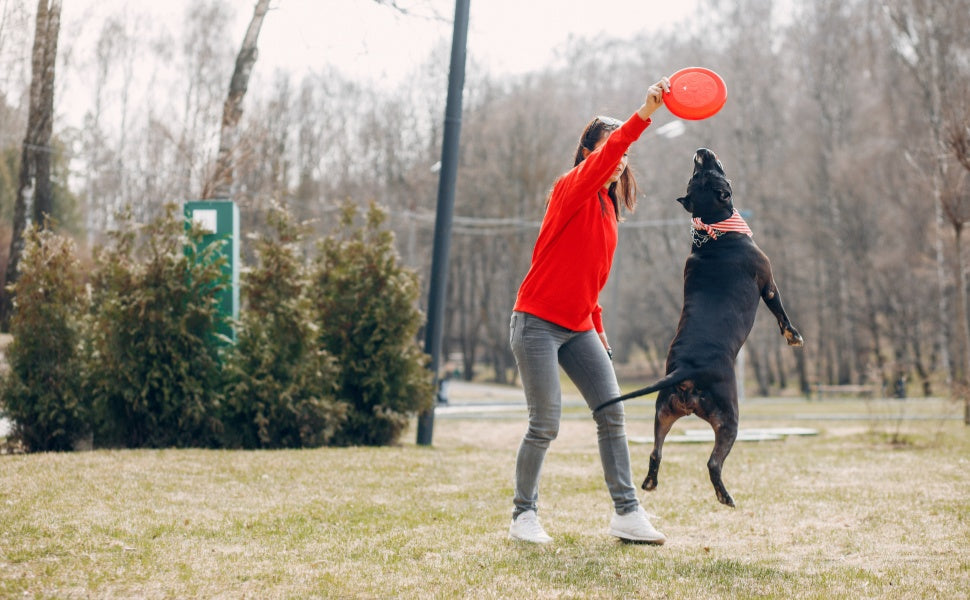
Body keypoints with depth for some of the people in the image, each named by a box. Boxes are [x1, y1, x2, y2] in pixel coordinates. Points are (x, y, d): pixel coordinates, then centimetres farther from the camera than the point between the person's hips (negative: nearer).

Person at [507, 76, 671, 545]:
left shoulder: (607, 206, 15)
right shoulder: (571, 190, -8)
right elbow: (604, 157, -30)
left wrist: (598, 331, 16)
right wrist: (643, 115, -43)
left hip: (578, 328, 8)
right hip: (538, 324, -8)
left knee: (612, 414, -3)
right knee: (545, 425, -7)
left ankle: (627, 513, -1)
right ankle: (523, 515, 9)